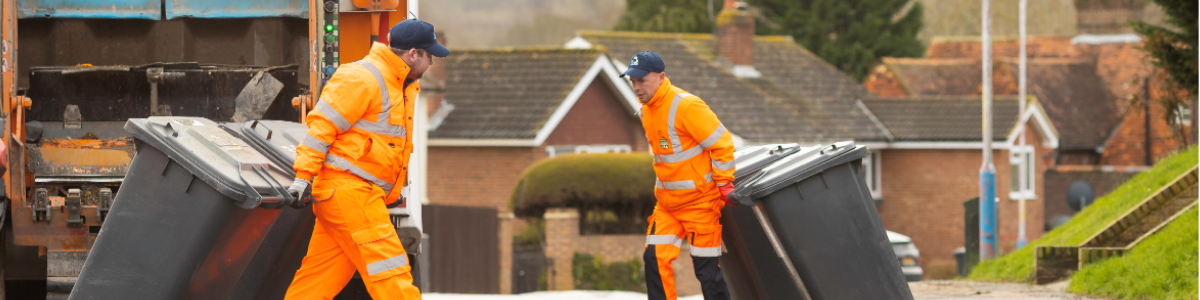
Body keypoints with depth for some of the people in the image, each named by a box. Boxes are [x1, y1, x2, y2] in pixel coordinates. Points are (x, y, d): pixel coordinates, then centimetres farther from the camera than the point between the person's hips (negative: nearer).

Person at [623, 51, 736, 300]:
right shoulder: (647, 110, 7)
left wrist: (724, 183, -14)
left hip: (700, 202, -8)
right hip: (667, 202, 8)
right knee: (655, 258, -2)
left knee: (706, 269, -3)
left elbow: (721, 143, -16)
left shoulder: (686, 106, -20)